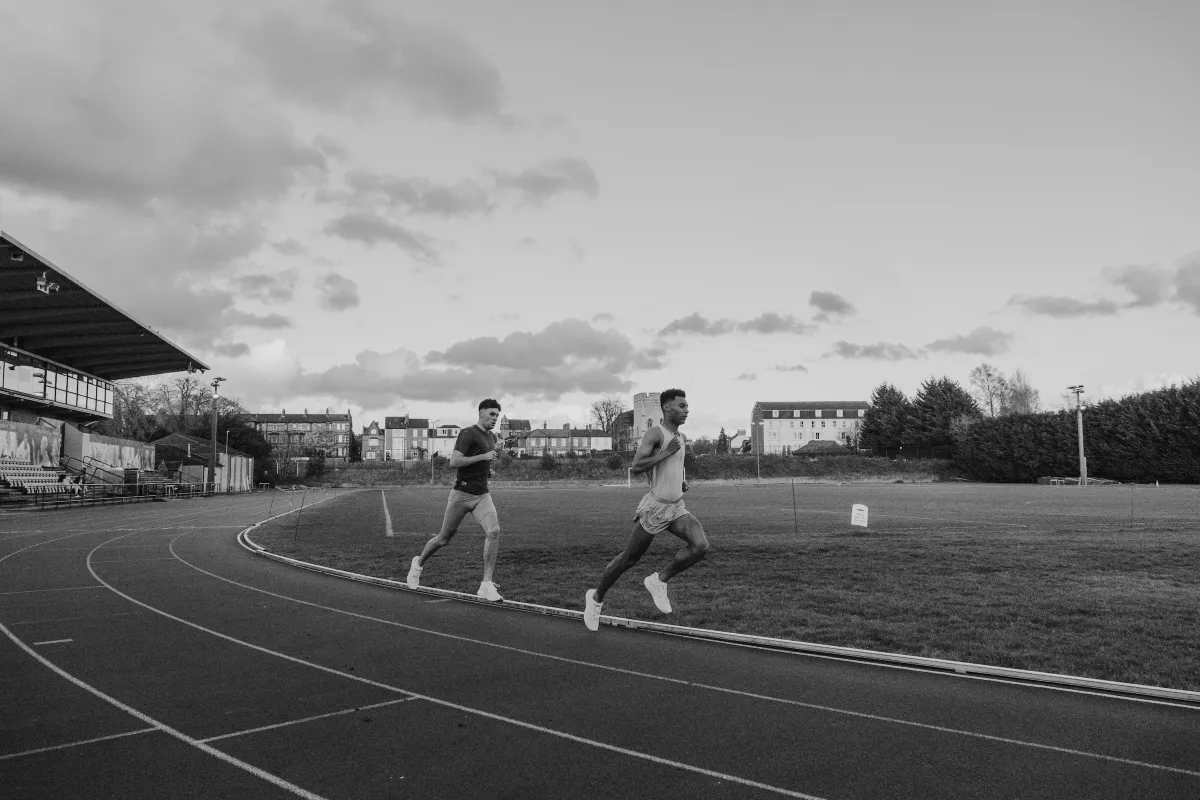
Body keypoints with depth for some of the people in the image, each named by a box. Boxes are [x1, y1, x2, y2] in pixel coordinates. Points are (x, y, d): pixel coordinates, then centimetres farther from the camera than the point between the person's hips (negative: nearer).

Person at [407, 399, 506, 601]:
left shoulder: (491, 437, 13)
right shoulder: (467, 433, -12)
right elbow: (453, 462, -23)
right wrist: (483, 456, -23)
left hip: (482, 495, 5)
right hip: (461, 494, -5)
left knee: (493, 532, -20)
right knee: (444, 539, 10)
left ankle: (487, 585, -16)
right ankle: (418, 564, 40)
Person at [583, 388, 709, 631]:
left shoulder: (681, 438, 11)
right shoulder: (655, 432, -14)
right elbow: (636, 466, -24)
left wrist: (682, 482, 10)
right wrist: (667, 451, -24)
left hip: (677, 507, 7)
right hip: (655, 508, -7)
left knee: (701, 546, -16)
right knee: (629, 559, 5)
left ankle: (659, 580, 2)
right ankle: (596, 597, 26)